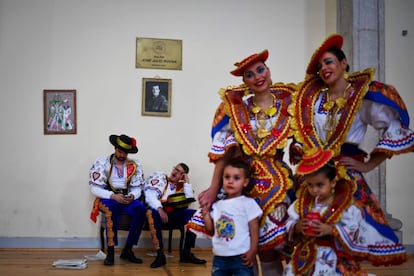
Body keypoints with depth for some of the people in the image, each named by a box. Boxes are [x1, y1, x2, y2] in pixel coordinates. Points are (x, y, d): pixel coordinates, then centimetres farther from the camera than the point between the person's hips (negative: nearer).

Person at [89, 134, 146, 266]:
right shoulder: (101, 162, -3)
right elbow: (95, 188, -8)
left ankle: (127, 250, -17)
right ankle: (110, 251, -25)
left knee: (140, 208, -29)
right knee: (111, 210, -37)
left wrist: (132, 196, -21)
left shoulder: (135, 165, 4)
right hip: (107, 199, -2)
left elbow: (138, 188, 3)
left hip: (128, 199, 3)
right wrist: (113, 196, -22)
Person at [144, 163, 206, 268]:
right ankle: (160, 254, -33)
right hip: (159, 211, -3)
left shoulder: (182, 185, 12)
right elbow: (150, 196, -12)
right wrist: (160, 209, -29)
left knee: (194, 214, -19)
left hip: (174, 215, 3)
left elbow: (190, 200, -7)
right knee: (152, 213, -37)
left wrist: (187, 182, -2)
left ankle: (186, 252, -16)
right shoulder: (160, 178, 3)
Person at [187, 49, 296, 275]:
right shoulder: (236, 107, 1)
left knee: (269, 247, 1)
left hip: (275, 182, 0)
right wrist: (214, 189, -6)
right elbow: (222, 150, -1)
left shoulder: (288, 103, 2)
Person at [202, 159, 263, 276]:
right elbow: (211, 230, 10)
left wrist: (253, 252, -12)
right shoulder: (217, 204, 8)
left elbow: (254, 230, -6)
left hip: (241, 258, -5)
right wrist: (205, 210, 3)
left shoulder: (248, 203, -6)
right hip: (219, 258, 5)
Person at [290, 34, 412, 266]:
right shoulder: (312, 97, 11)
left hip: (347, 172, -4)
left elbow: (397, 131, -4)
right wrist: (299, 152, 4)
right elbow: (301, 133, 20)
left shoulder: (363, 96, -3)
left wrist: (369, 165, -6)